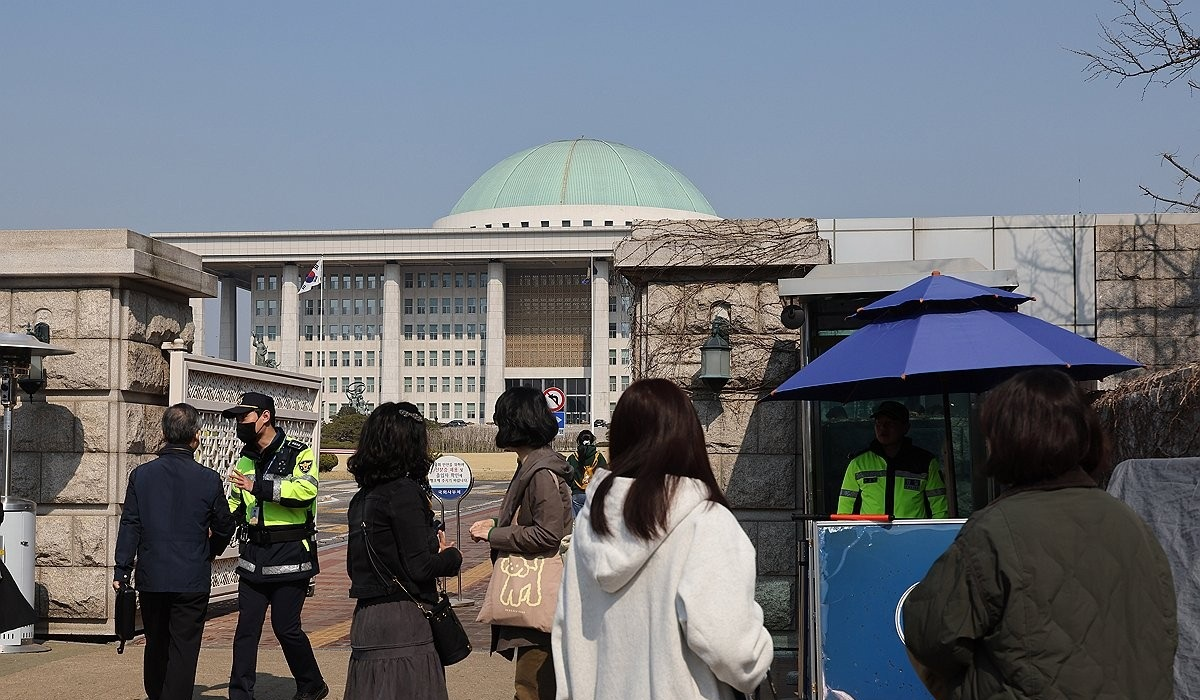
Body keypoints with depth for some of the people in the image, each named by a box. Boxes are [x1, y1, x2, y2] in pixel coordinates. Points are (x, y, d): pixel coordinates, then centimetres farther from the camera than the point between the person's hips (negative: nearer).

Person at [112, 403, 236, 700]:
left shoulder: (141, 475, -3)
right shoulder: (208, 479, -8)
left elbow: (129, 526, -2)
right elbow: (224, 527, 3)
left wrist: (121, 571, 5)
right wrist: (209, 553, 23)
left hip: (151, 578, 3)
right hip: (192, 580, -3)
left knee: (156, 646, 18)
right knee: (184, 650, 3)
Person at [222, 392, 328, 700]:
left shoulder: (299, 454, -8)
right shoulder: (246, 460, 14)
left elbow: (306, 491, -27)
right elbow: (236, 506, 27)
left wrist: (258, 486, -29)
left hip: (290, 555, -6)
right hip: (253, 556, 6)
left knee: (285, 627, -1)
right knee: (246, 627, 3)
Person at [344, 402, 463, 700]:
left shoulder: (362, 497, 11)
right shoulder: (404, 492, -13)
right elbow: (420, 567, -17)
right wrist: (452, 555, 3)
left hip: (366, 617, 8)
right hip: (403, 618, -8)